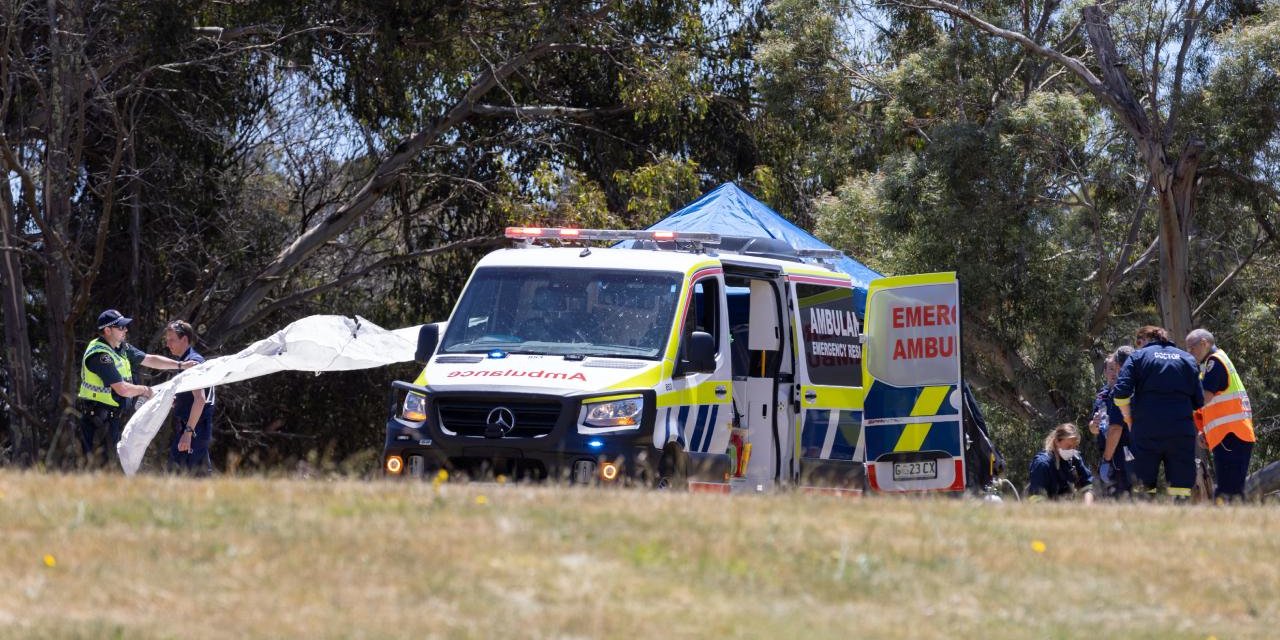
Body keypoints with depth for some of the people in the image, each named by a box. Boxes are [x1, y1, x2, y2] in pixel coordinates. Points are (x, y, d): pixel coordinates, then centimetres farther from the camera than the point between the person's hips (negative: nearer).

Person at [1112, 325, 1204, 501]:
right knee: (1181, 488, 1)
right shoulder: (1188, 358, 16)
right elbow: (1199, 401, 11)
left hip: (1147, 431, -2)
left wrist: (1128, 420, 5)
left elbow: (1121, 392, -7)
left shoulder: (1138, 357, 7)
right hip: (1182, 430, 2)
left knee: (1144, 486, 2)